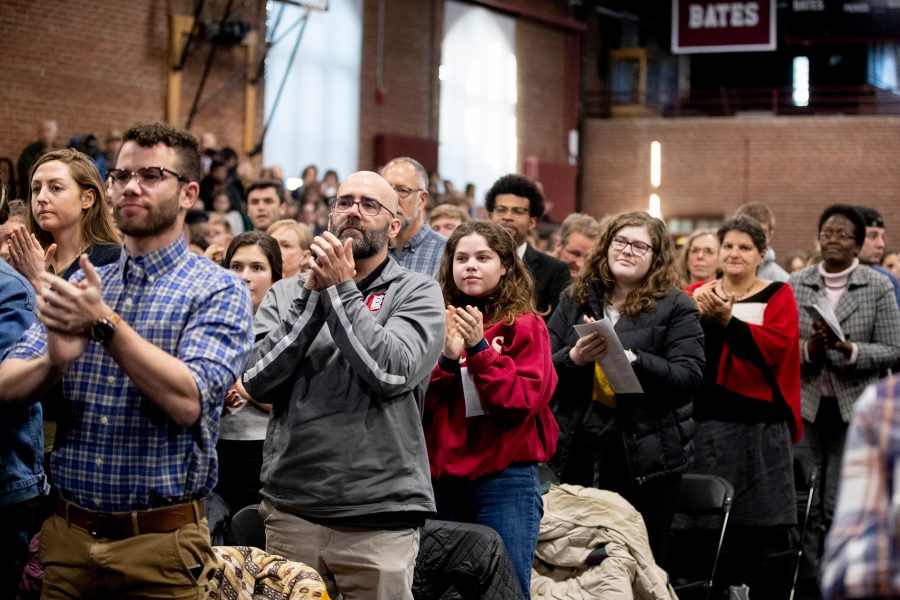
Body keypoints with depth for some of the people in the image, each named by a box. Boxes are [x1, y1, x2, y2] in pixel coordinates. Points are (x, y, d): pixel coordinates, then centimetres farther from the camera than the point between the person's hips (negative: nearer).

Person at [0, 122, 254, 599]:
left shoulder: (218, 291, -5)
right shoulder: (80, 286, 9)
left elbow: (188, 401, -20)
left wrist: (105, 323, -26)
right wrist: (54, 360, -22)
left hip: (160, 542, -4)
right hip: (67, 537, 4)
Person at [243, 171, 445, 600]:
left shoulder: (417, 292, 2)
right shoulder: (285, 293, 9)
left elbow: (392, 371, -14)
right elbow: (258, 381, -4)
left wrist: (341, 289, -9)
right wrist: (312, 293, -8)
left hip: (380, 516, -2)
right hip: (290, 511, 2)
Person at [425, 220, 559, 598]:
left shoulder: (525, 326, -1)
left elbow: (526, 400, -12)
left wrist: (480, 349, -16)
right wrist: (447, 360, -13)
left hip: (506, 476, -4)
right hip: (441, 474, 4)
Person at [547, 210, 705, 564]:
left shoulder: (675, 307, 0)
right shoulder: (575, 300, 11)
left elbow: (689, 376, -11)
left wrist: (628, 358, -23)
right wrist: (574, 358, -14)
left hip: (645, 457, -3)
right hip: (577, 451, 3)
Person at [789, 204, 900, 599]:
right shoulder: (795, 286, 6)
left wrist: (848, 348, -17)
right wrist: (809, 348, -15)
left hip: (854, 408, -2)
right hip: (804, 405, 2)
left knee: (839, 508, -1)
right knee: (804, 506, 2)